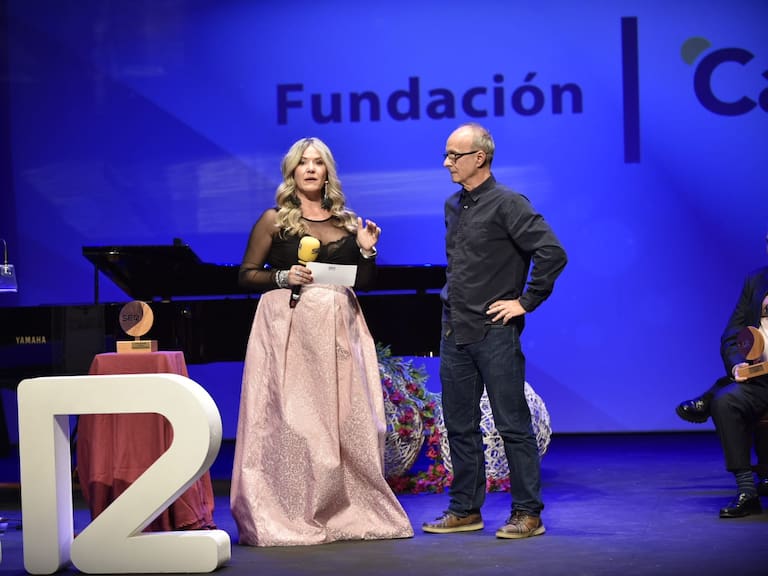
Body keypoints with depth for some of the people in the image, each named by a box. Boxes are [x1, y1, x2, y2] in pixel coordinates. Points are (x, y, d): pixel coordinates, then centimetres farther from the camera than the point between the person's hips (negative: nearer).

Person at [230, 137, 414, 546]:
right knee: (292, 421, -6)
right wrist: (284, 277, -14)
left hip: (340, 330, 4)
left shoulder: (348, 221, 12)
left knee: (348, 421, 2)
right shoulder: (274, 220, 2)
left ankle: (353, 511, 12)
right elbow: (246, 274, 1)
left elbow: (365, 283, 15)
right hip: (289, 328, -3)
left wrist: (367, 251, -3)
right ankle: (289, 516, 0)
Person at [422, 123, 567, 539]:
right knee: (459, 426, 11)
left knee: (512, 425, -2)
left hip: (494, 332, -8)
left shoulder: (507, 204, -11)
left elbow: (553, 253, -18)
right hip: (454, 332, 8)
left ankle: (528, 513, 5)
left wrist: (526, 302, -14)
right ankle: (465, 510, 20)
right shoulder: (453, 205, 13)